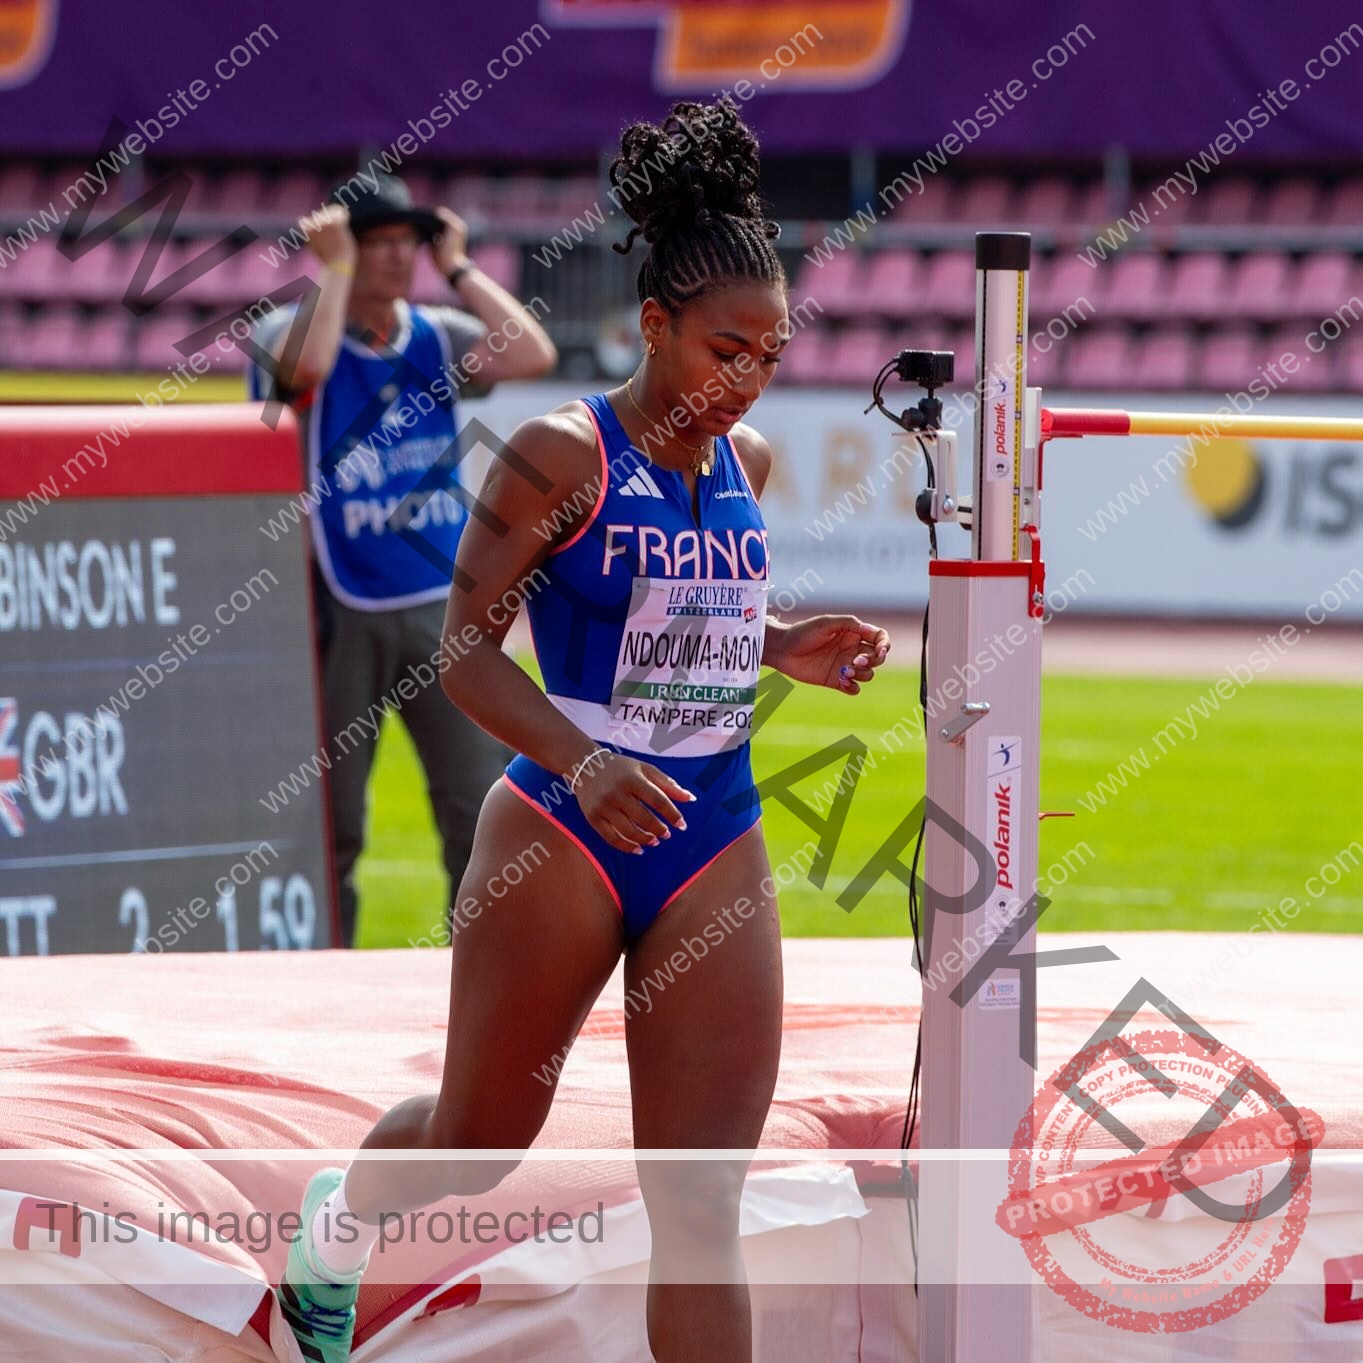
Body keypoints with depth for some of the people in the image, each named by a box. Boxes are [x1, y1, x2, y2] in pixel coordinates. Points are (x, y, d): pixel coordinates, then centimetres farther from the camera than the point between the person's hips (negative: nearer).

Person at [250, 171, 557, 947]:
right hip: (340, 613, -3)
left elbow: (535, 355, -9)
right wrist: (336, 271, -15)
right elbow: (307, 367, -28)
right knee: (329, 822, 2)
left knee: (484, 808, -2)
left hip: (443, 608, 3)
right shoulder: (292, 331, -3)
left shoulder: (439, 338, 9)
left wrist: (459, 269, -2)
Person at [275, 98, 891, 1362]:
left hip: (717, 845, 4)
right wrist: (580, 763, -30)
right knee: (480, 1141, 16)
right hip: (561, 833, -4)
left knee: (702, 1204, -4)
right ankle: (340, 1215, 51)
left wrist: (782, 645, 4)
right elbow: (466, 643, -15)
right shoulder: (562, 454, -13)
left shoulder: (745, 461, 6)